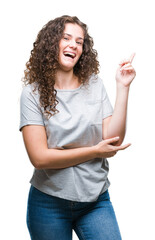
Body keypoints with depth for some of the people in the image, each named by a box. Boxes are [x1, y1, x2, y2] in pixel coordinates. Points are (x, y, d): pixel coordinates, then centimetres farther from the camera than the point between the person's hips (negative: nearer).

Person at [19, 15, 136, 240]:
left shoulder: (94, 85, 1)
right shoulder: (34, 92, -7)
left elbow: (113, 141, -8)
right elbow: (40, 158, -15)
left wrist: (123, 88, -11)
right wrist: (95, 151, -11)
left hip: (96, 200, 2)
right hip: (49, 202, -2)